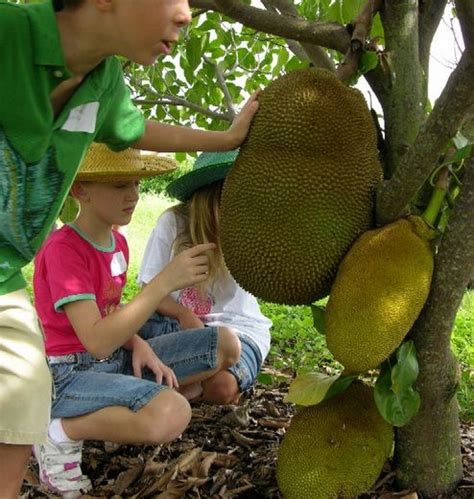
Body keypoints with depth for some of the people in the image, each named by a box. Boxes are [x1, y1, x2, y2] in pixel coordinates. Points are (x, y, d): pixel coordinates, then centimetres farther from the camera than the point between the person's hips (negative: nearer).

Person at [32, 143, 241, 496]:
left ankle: (124, 410, 6)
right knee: (172, 415, -35)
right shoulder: (62, 249, -20)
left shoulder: (117, 242, 5)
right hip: (70, 374, -8)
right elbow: (97, 342, -30)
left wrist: (138, 344, -7)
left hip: (116, 358, 8)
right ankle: (62, 432, -8)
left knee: (228, 344, 1)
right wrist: (165, 281, -35)